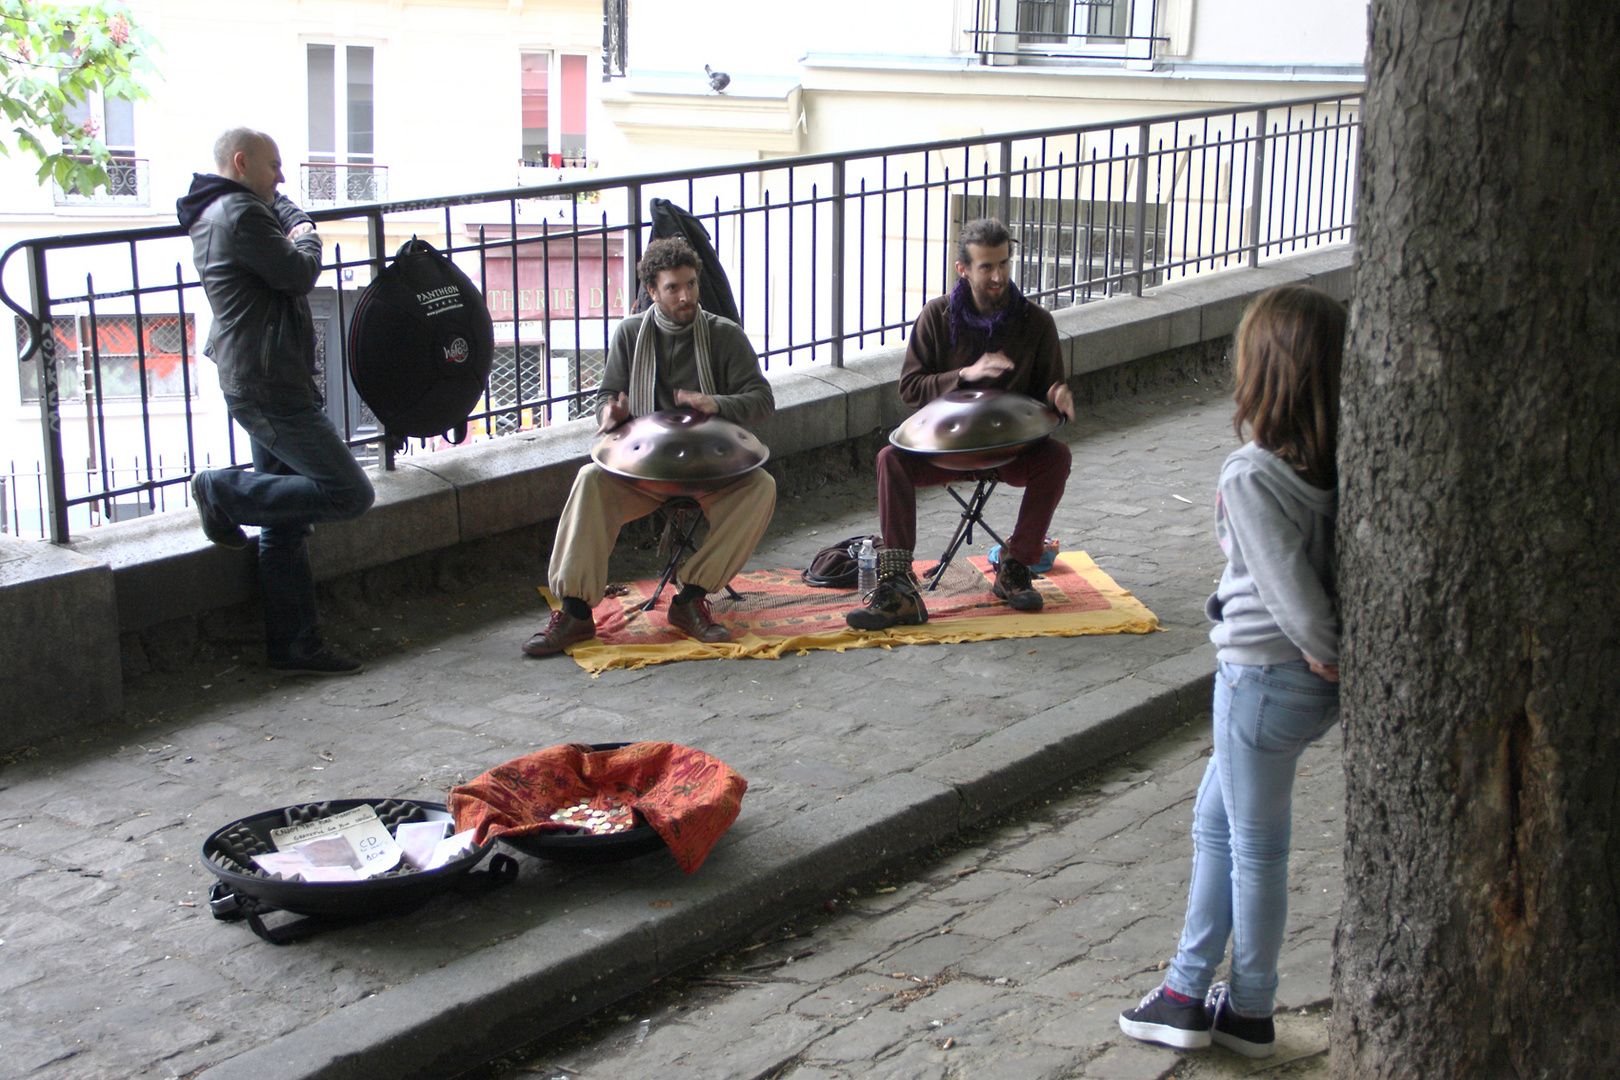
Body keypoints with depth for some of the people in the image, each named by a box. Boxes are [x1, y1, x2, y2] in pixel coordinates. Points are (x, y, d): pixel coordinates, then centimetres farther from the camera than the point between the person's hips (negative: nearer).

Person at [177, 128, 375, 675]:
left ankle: (294, 644, 15)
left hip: (259, 386, 11)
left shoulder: (215, 215, 19)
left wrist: (294, 226, 12)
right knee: (349, 493, -12)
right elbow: (299, 273, -15)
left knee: (284, 527, 12)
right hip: (272, 388, -11)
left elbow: (288, 211, 33)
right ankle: (224, 491, -3)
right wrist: (305, 240, 3)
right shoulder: (241, 214, -14)